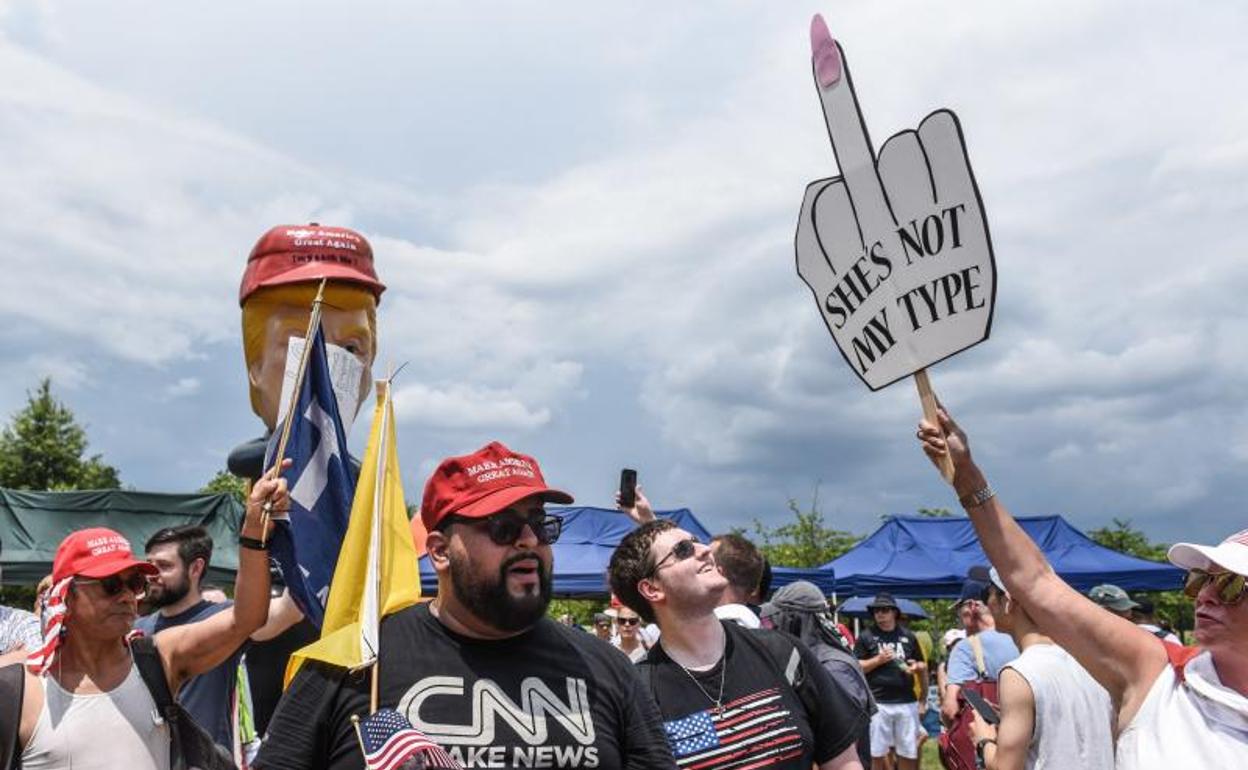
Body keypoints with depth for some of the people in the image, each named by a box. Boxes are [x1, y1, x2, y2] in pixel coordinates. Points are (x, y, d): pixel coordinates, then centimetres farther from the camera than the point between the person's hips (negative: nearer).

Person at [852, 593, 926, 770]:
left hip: (907, 702, 3)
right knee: (876, 753, 1)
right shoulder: (866, 636, 2)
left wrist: (917, 666, -4)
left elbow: (923, 665, 18)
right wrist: (878, 660, -13)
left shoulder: (908, 636, 11)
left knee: (908, 752, 8)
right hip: (877, 703, -3)